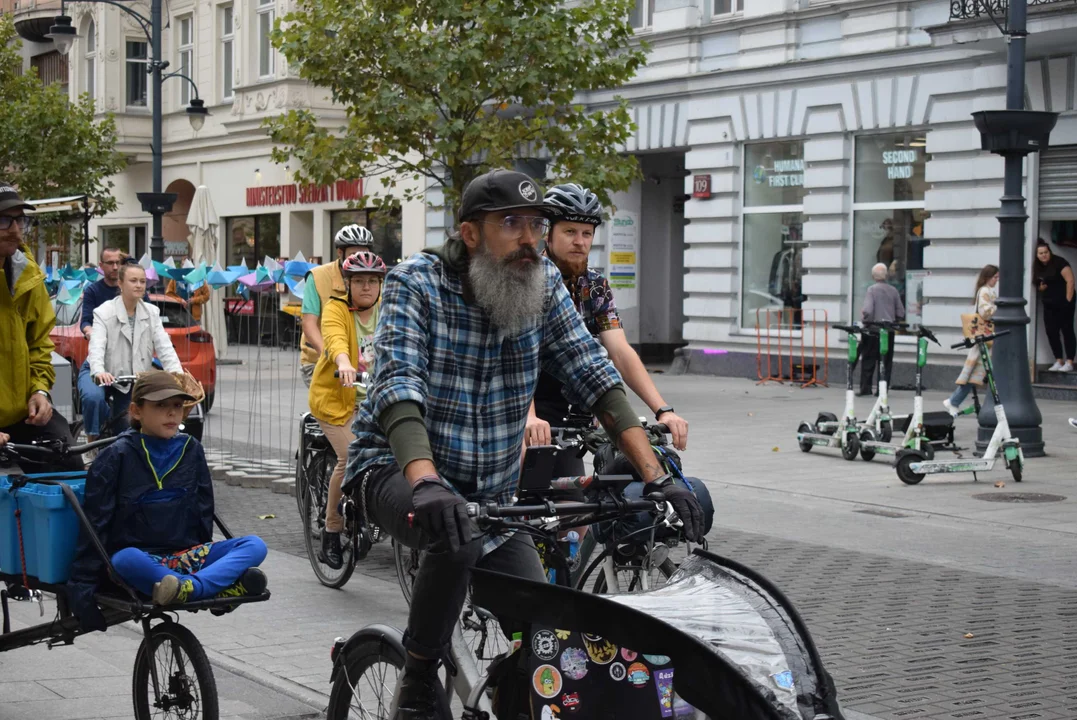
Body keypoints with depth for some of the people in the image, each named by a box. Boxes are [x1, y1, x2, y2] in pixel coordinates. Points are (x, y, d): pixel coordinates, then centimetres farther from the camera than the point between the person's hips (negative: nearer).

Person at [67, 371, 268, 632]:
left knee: (255, 545, -20)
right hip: (139, 554, -4)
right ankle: (220, 585, -43)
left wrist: (208, 558, 17)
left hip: (188, 554, 4)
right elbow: (95, 523, -5)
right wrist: (82, 584, -10)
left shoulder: (191, 450, 9)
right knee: (126, 560, -40)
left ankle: (189, 587, -44)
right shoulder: (117, 456, -3)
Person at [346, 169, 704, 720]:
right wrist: (426, 483, -47)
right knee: (455, 536, -36)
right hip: (397, 469, -5)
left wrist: (656, 477, -21)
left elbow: (595, 377, -9)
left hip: (492, 492, 5)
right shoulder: (416, 282, -17)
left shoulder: (544, 285, -4)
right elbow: (399, 384, -30)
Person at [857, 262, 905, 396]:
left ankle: (865, 388, 3)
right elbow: (901, 313, 4)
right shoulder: (893, 290, 2)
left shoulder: (871, 290, -9)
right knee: (886, 362, 8)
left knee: (868, 361, 5)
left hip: (873, 330, -3)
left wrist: (865, 321, -1)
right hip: (889, 331, 3)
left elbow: (867, 311, -19)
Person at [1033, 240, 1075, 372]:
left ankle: (1069, 363, -2)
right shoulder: (1037, 267, 10)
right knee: (1051, 332, 4)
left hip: (1063, 303, -7)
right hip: (1049, 305, 7)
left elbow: (1070, 280, -16)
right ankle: (1058, 361, 12)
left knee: (1067, 331, -3)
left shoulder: (1058, 262, -11)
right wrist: (1040, 287, 0)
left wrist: (1068, 299, -17)